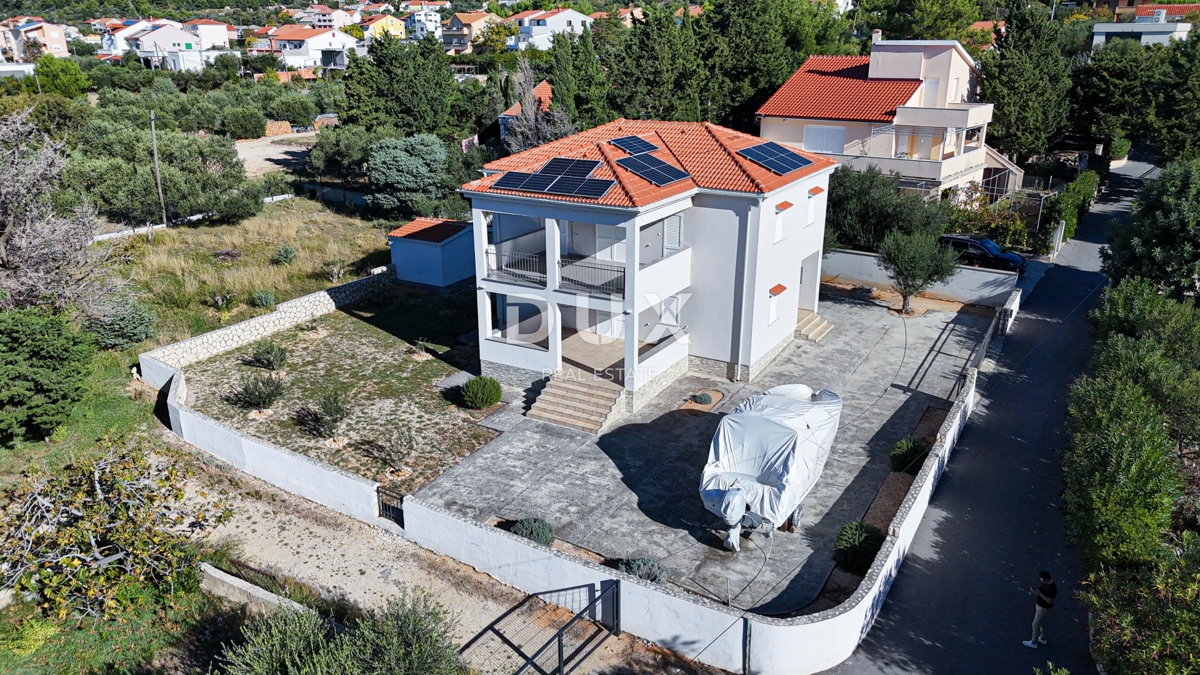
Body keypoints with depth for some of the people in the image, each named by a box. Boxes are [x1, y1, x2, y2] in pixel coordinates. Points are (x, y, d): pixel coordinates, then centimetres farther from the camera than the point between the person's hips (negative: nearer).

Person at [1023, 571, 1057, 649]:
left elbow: (1049, 601, -28)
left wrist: (1039, 593, -32)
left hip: (1043, 608, -9)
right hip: (1040, 606, 9)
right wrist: (1036, 590, -9)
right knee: (1042, 623, 26)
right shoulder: (1046, 583, -5)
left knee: (1036, 625, 5)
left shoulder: (1052, 588, -33)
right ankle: (1043, 639, 45)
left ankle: (1033, 643, 21)